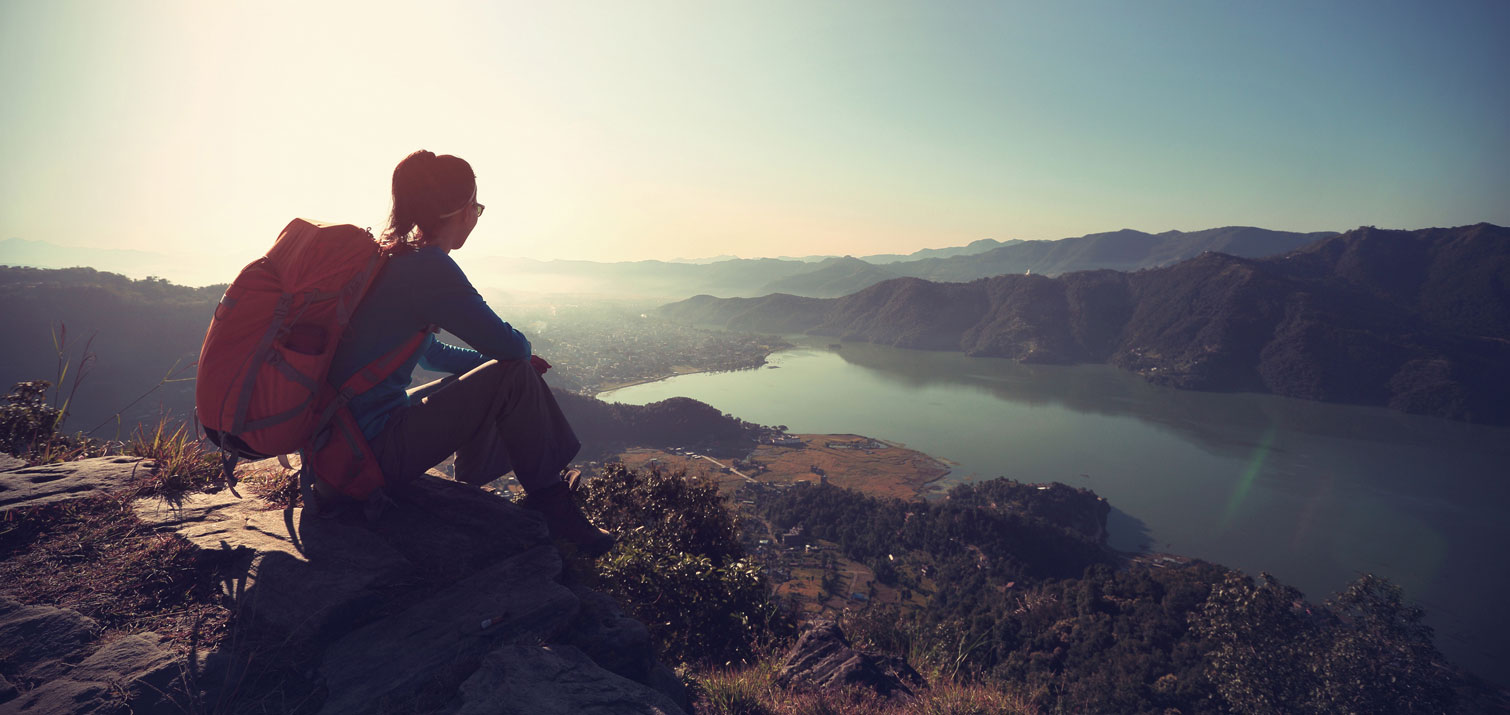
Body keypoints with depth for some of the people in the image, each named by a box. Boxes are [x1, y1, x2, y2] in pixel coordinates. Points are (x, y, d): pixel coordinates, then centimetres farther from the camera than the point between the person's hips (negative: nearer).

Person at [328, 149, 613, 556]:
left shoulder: (391, 259, 12)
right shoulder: (428, 267, -19)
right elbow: (511, 346, -18)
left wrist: (504, 361, 13)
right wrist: (518, 364, 6)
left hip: (351, 441, 10)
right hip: (376, 453, -10)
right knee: (514, 377, -11)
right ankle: (553, 510, 1)